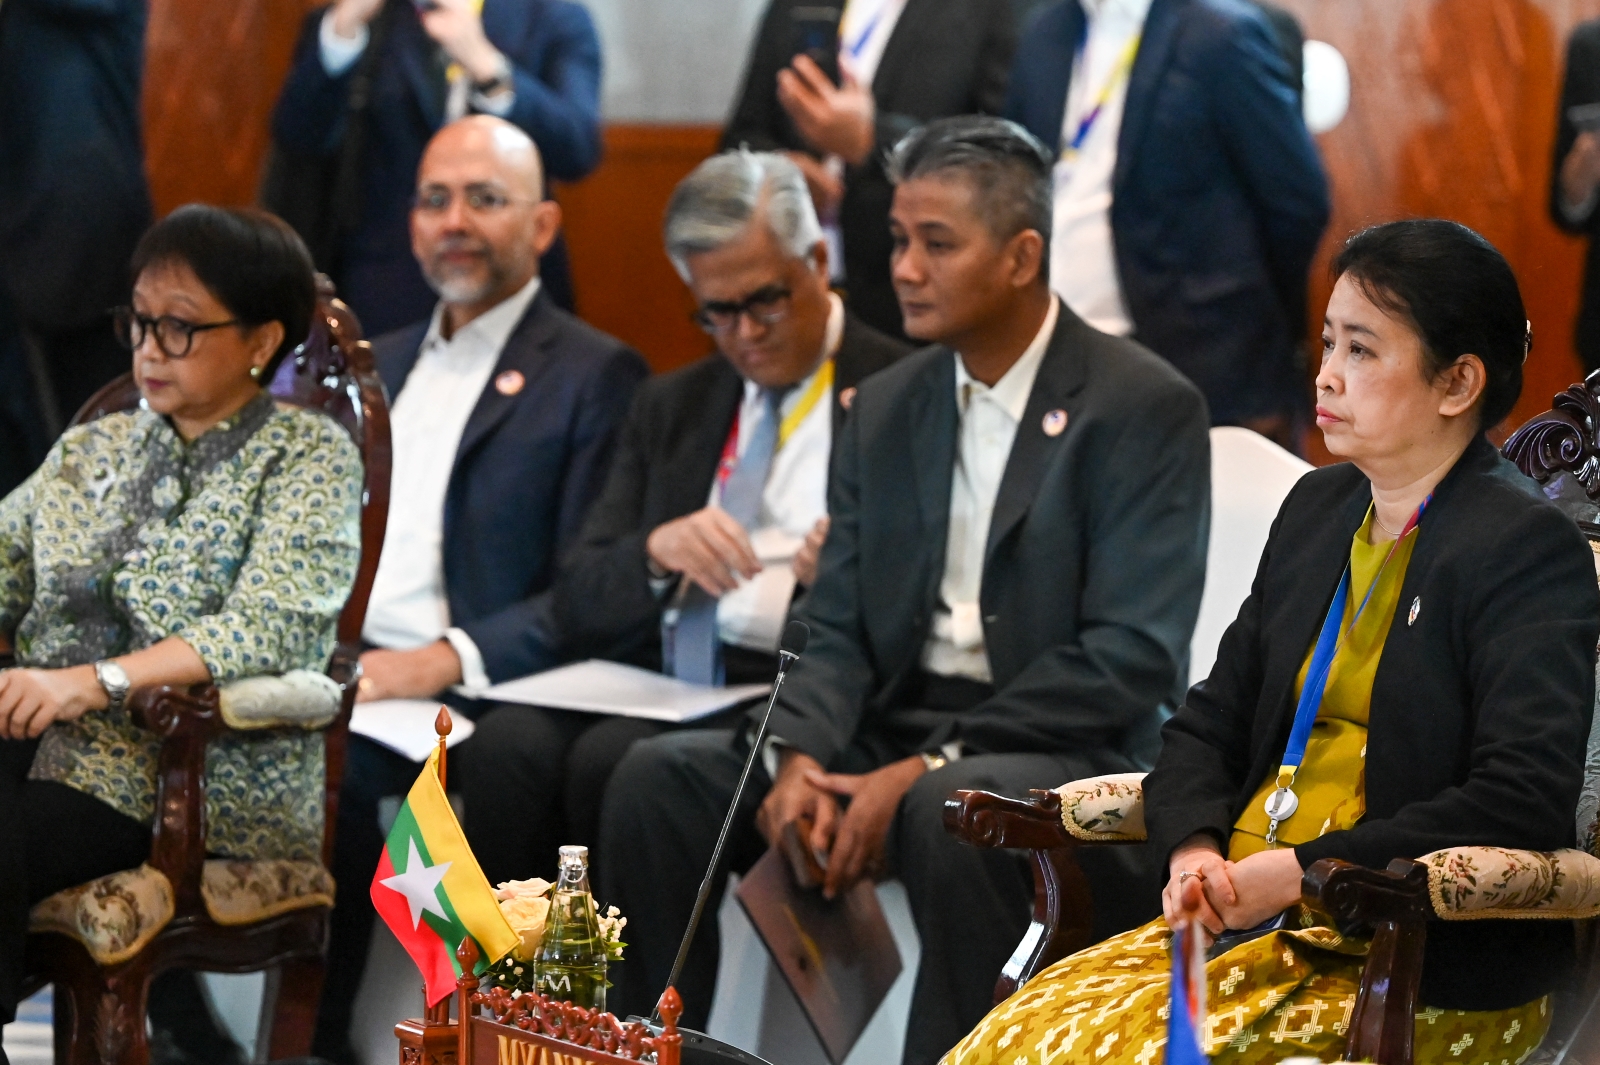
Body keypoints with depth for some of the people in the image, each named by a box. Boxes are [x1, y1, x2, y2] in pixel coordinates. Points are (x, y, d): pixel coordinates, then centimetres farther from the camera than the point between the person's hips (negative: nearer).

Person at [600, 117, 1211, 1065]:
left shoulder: (1145, 408, -7)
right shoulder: (886, 407, 13)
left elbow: (1134, 657, -15)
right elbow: (838, 628, 10)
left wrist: (928, 769, -20)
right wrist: (800, 756, -13)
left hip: (1062, 754, -6)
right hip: (894, 733, 6)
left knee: (952, 808, -38)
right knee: (656, 777, -14)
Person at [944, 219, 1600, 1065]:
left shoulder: (1530, 547, -8)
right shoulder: (1317, 509, 17)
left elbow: (1525, 800, -19)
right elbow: (1210, 720, 19)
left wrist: (1295, 873, -19)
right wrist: (1193, 852, -3)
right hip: (1257, 918, 7)